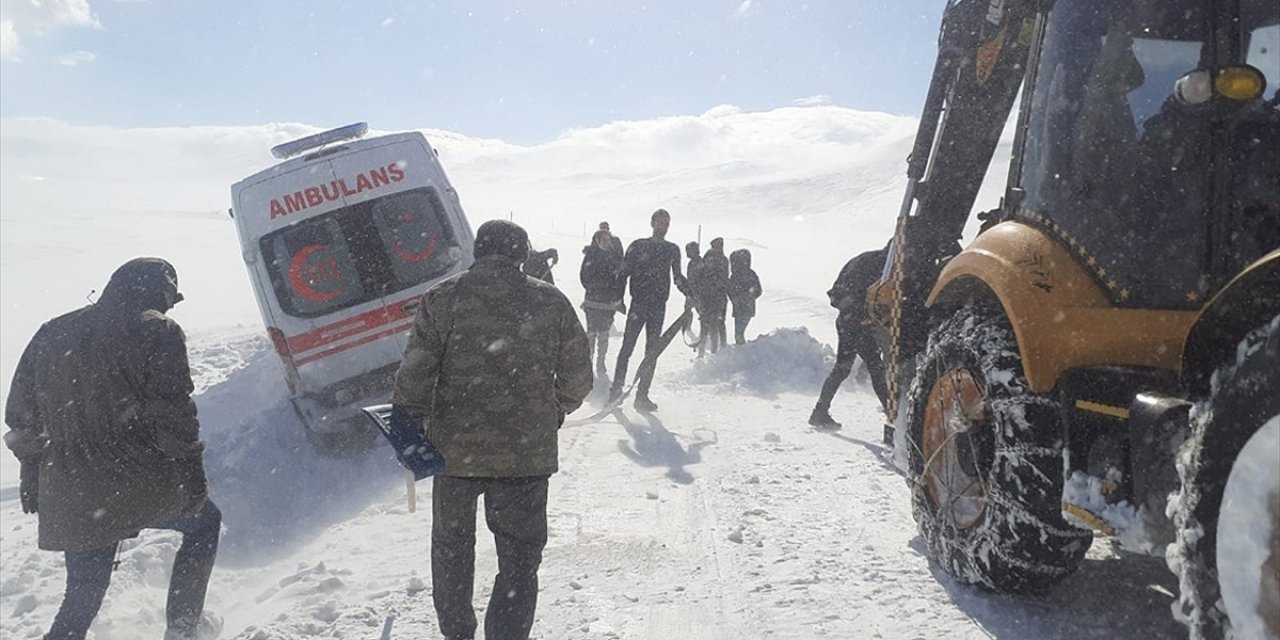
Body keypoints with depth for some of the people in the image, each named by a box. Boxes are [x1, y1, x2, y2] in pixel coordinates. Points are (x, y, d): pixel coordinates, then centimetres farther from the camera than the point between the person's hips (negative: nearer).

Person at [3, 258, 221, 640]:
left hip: (69, 499, 5)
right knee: (203, 522, 24)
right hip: (144, 486, -5)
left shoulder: (52, 334, 11)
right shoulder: (157, 332, -7)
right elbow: (173, 414, -13)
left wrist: (31, 476, 23)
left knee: (83, 595, 19)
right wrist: (192, 475, -7)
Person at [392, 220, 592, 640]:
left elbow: (414, 376, -8)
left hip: (454, 450, 1)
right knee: (519, 562, 11)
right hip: (527, 453, -1)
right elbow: (578, 381, 3)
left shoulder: (441, 298, -6)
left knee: (451, 548, 23)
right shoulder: (552, 303, -3)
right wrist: (555, 411, 21)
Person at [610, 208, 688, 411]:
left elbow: (678, 278, 21)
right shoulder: (638, 246, 2)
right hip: (639, 303, -4)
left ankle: (642, 395, 8)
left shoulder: (672, 250, 13)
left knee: (652, 351, 3)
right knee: (627, 347, -7)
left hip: (659, 305, 4)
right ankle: (616, 389, -4)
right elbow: (623, 272, -1)